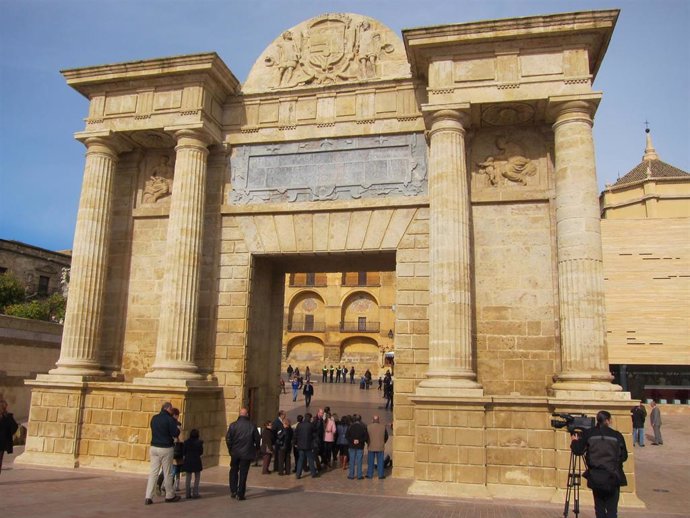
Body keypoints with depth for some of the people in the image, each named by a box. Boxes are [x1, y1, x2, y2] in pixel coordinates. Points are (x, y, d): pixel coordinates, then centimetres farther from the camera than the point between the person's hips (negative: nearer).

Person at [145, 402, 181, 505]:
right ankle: (169, 495, 20)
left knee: (153, 472, 6)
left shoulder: (154, 418, 7)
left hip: (154, 447, 6)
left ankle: (148, 497, 0)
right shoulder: (169, 419, -13)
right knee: (167, 473, 7)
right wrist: (178, 428, 7)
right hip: (166, 449, -5)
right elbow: (175, 433, -14)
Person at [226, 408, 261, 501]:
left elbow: (228, 439, -6)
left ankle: (233, 491, 14)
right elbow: (257, 439, -1)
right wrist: (256, 449, 16)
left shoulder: (233, 425, -6)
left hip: (235, 453, 1)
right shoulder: (252, 426, -7)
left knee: (234, 471, 19)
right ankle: (240, 494, 9)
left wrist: (230, 449, 8)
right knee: (243, 473, 6)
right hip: (247, 453, -1)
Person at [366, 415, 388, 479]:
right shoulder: (383, 427, -3)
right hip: (380, 447, 0)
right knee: (380, 462, 8)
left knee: (370, 462, 8)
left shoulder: (368, 427, -7)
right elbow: (386, 436, 7)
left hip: (371, 447, 0)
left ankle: (370, 475, 13)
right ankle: (381, 475, 11)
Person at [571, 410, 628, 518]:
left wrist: (574, 441, 16)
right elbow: (624, 456, 1)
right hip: (612, 477, -1)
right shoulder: (616, 435, -3)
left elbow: (578, 451, -3)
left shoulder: (588, 433, -1)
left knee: (599, 508, 15)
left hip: (595, 477, 1)